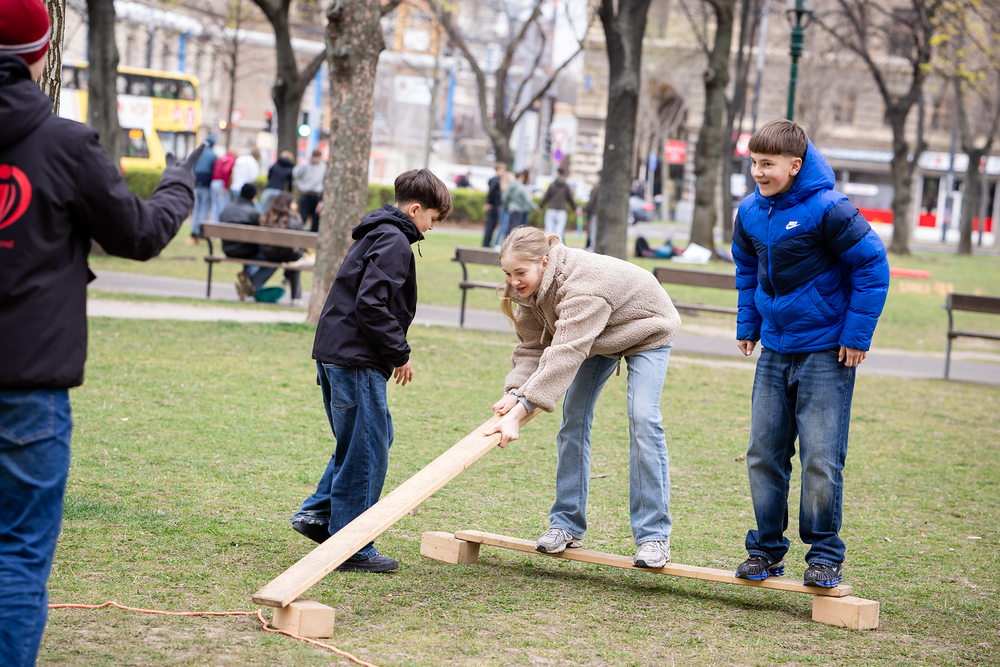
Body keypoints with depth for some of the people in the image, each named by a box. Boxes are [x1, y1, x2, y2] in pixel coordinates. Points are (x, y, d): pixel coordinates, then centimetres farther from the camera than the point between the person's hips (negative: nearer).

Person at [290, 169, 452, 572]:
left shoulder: (376, 235, 19)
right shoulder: (394, 242, -13)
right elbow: (372, 305, -22)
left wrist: (392, 352, 18)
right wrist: (399, 353, -13)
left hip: (335, 353, 10)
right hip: (357, 360, -10)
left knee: (363, 442, 20)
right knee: (367, 450, -4)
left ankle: (317, 513, 20)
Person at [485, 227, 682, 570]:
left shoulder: (582, 285, -43)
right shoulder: (530, 286, -17)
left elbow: (564, 354, -50)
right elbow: (533, 345, -15)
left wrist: (519, 412, -55)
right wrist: (514, 392, -34)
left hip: (646, 331, -8)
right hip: (597, 337, 8)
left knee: (642, 419, -20)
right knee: (574, 415, -1)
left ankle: (654, 536, -16)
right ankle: (567, 524, 7)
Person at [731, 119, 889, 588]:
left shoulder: (828, 210, -18)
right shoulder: (750, 212, 2)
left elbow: (872, 267, -12)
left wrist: (857, 336, -11)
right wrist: (747, 326, 17)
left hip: (827, 354, -6)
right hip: (775, 351, 6)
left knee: (821, 459, -6)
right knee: (763, 454, 8)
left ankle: (825, 555, 9)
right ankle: (766, 549, 20)